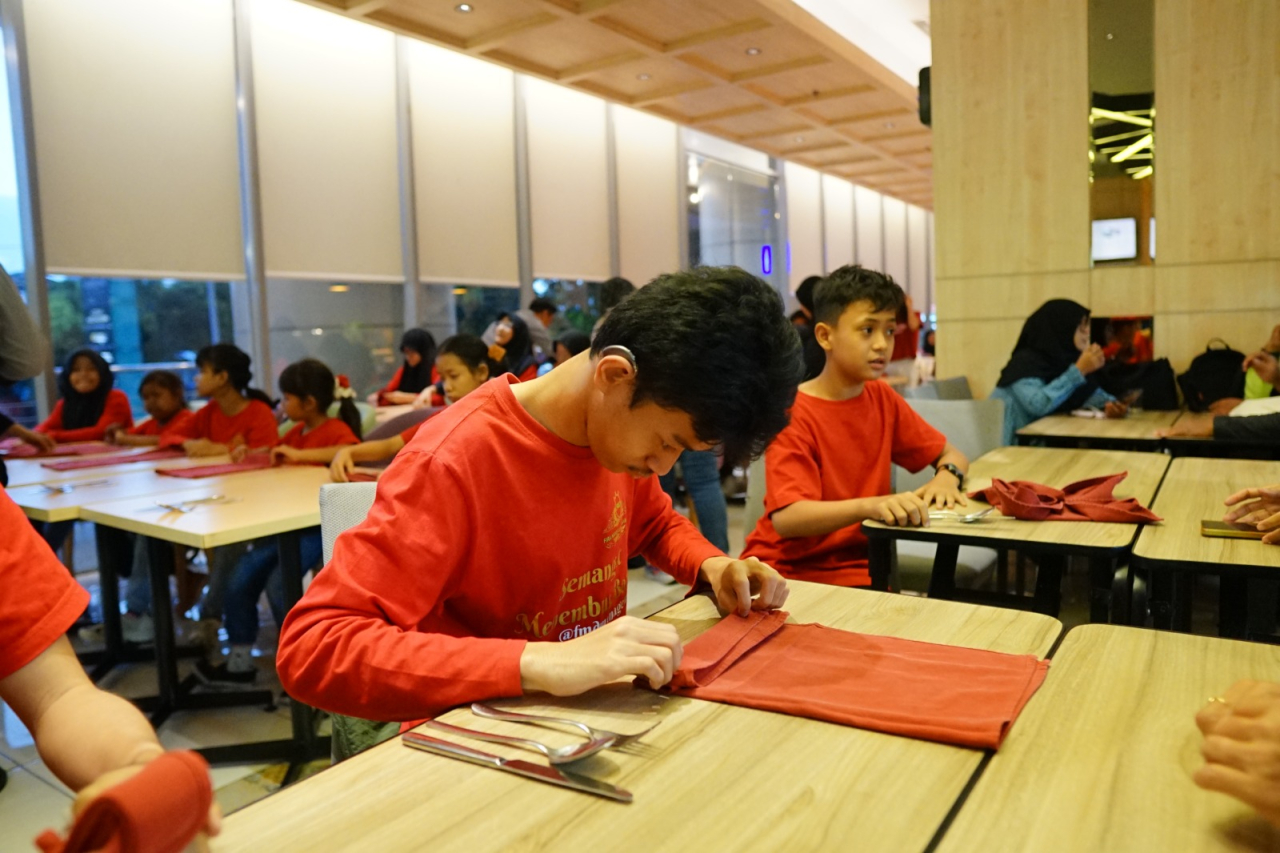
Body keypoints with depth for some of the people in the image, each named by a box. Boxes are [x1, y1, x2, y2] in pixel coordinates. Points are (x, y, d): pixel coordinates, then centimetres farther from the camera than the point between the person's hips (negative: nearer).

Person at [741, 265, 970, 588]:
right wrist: (869, 505, -42)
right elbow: (785, 520, -26)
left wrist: (947, 475, -10)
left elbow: (952, 455, 15)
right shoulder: (793, 413, -14)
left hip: (859, 566, 6)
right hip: (791, 571, -6)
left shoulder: (883, 398, 7)